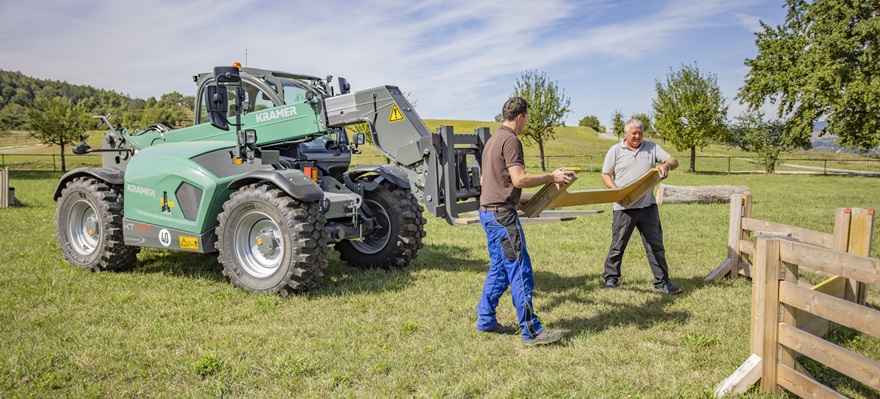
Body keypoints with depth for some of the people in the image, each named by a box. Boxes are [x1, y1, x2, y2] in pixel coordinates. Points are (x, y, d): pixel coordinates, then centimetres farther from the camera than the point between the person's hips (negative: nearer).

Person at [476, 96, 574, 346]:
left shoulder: (493, 140, 19)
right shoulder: (510, 140, -12)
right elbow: (519, 179, -20)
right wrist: (552, 177, -10)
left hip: (488, 211, 10)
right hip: (502, 214, -10)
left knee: (498, 268, 15)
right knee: (520, 271, -6)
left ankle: (486, 320, 21)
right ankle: (531, 331, -2)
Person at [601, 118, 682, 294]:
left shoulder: (652, 147, 9)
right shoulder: (615, 151, 3)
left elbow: (673, 161, 3)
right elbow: (605, 175, 3)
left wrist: (666, 165, -21)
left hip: (648, 206, 3)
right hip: (624, 207, -2)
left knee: (655, 245, 6)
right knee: (618, 245, 6)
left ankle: (662, 282, 14)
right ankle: (611, 278, 20)